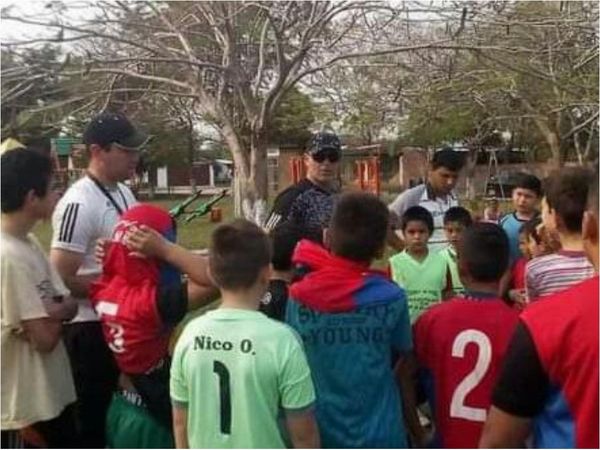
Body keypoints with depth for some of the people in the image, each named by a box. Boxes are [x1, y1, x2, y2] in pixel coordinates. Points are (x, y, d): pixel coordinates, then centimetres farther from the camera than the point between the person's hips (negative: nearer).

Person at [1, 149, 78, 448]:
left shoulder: (28, 243, 5)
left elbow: (70, 305, 5)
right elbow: (44, 338, -23)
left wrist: (52, 311, -16)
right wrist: (59, 311, -3)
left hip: (53, 396, 9)